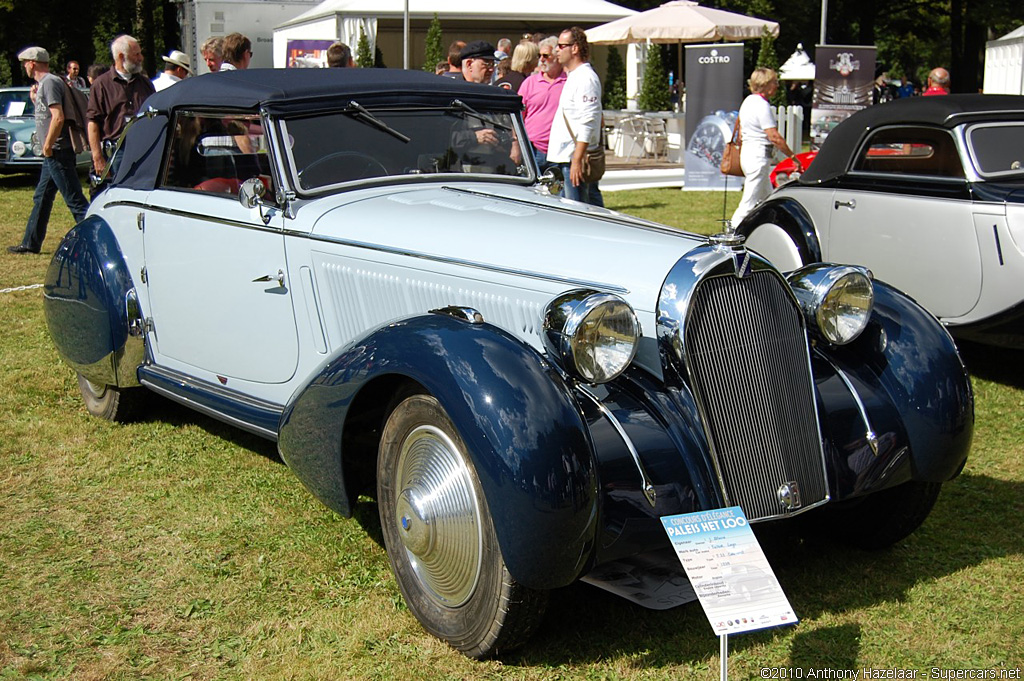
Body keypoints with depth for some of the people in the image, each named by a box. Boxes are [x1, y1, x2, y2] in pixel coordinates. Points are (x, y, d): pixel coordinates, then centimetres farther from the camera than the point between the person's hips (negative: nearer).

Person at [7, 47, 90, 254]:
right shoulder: (44, 83, 18)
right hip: (53, 154, 11)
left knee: (75, 200, -10)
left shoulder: (49, 82, -13)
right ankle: (31, 243, 24)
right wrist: (36, 97, 15)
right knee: (41, 199, 16)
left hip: (58, 151, -11)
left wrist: (48, 146, -18)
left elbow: (58, 117, -23)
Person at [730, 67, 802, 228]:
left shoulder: (748, 101, 14)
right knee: (750, 202, -8)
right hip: (758, 156, -11)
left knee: (767, 201, 16)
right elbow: (774, 137, -20)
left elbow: (741, 134, 19)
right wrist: (793, 156, -14)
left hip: (746, 153, 11)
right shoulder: (762, 105, -16)